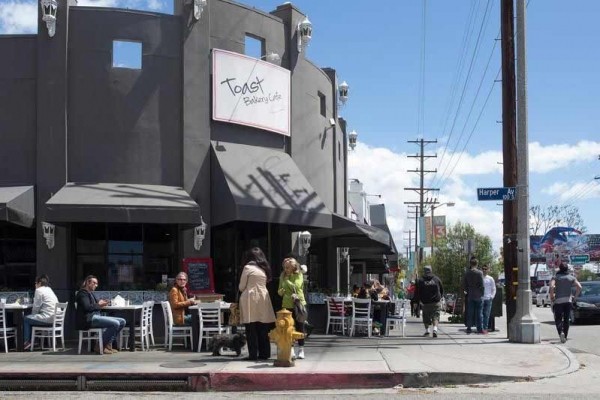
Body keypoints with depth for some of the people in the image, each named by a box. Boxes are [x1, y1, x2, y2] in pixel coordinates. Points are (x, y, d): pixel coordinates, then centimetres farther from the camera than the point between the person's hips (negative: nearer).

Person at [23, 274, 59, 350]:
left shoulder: (39, 290, -7)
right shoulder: (50, 290, 21)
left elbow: (36, 307, -6)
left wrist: (33, 314, 12)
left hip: (48, 318, -9)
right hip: (55, 318, 9)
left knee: (26, 319, 7)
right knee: (30, 317, 24)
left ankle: (27, 342, 7)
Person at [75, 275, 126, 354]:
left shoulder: (91, 293, 26)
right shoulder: (83, 293, -5)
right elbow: (87, 307, -19)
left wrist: (102, 303, 2)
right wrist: (99, 305, -7)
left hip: (96, 316, 10)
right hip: (88, 319, -10)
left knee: (122, 322, 2)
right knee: (115, 323, -26)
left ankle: (108, 344, 0)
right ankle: (100, 346, -19)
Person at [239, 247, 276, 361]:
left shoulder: (248, 267, -4)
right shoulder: (264, 269, 12)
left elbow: (241, 287, -1)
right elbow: (266, 282, 14)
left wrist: (243, 289, 21)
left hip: (250, 299, -5)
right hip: (263, 298, 5)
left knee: (251, 329, -2)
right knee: (263, 329, 8)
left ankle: (253, 354, -3)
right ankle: (264, 353, 10)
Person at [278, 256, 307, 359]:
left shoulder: (299, 275, -3)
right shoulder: (283, 276, 9)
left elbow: (296, 287, -19)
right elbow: (280, 291, 13)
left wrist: (287, 280, -11)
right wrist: (280, 291, -8)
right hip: (287, 304, 3)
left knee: (299, 327, 3)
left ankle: (301, 350, 10)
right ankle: (291, 350, 6)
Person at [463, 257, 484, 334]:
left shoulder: (467, 273, 2)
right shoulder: (479, 273, -9)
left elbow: (464, 284, 6)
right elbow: (482, 285, -9)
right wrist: (482, 293, 2)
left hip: (470, 296, 3)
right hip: (478, 296, -3)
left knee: (470, 313, 6)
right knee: (479, 312, 2)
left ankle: (469, 328, 7)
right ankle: (480, 328, 2)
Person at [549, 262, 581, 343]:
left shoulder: (556, 277, 1)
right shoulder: (572, 278, 8)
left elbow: (551, 286, -17)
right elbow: (579, 287, -5)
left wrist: (551, 297, -6)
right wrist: (575, 297, 3)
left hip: (558, 300, -2)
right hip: (568, 300, 2)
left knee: (558, 319, 2)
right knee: (566, 320, 11)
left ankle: (561, 332, -24)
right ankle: (565, 336, 11)